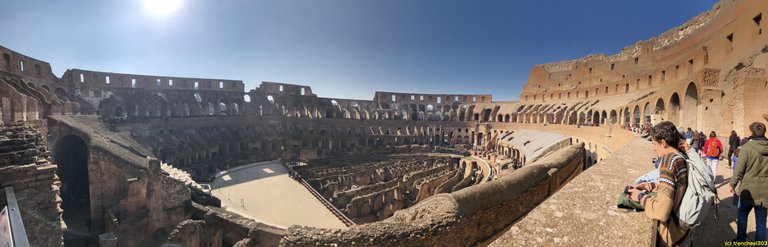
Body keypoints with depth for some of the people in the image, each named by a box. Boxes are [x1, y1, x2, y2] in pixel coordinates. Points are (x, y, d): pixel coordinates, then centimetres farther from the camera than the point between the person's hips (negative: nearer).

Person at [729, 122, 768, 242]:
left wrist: (733, 184, 1)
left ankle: (740, 240, 27)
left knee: (742, 215, 17)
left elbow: (739, 169, -13)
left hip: (748, 189, -3)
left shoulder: (747, 147, -15)